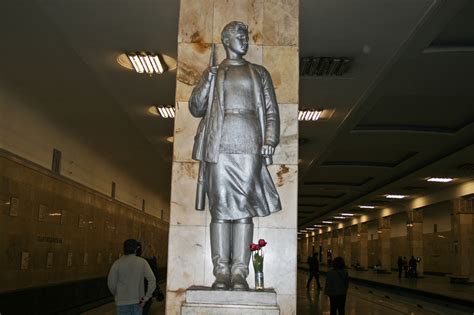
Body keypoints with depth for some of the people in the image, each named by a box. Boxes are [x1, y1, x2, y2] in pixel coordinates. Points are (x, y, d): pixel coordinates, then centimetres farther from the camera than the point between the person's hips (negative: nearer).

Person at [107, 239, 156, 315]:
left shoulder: (117, 263, -8)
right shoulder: (142, 262, -6)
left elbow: (111, 284, -4)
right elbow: (152, 280, -12)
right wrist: (146, 298, -7)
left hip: (123, 302, -1)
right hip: (137, 302, 1)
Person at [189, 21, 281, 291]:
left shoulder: (259, 73, 19)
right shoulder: (213, 73, 18)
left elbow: (272, 111, 12)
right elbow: (196, 109, 13)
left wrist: (270, 141, -4)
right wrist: (206, 83, -3)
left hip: (250, 145, 0)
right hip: (220, 146, 0)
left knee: (244, 207, -6)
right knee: (221, 206, -5)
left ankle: (240, 273, -5)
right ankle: (221, 272, -3)